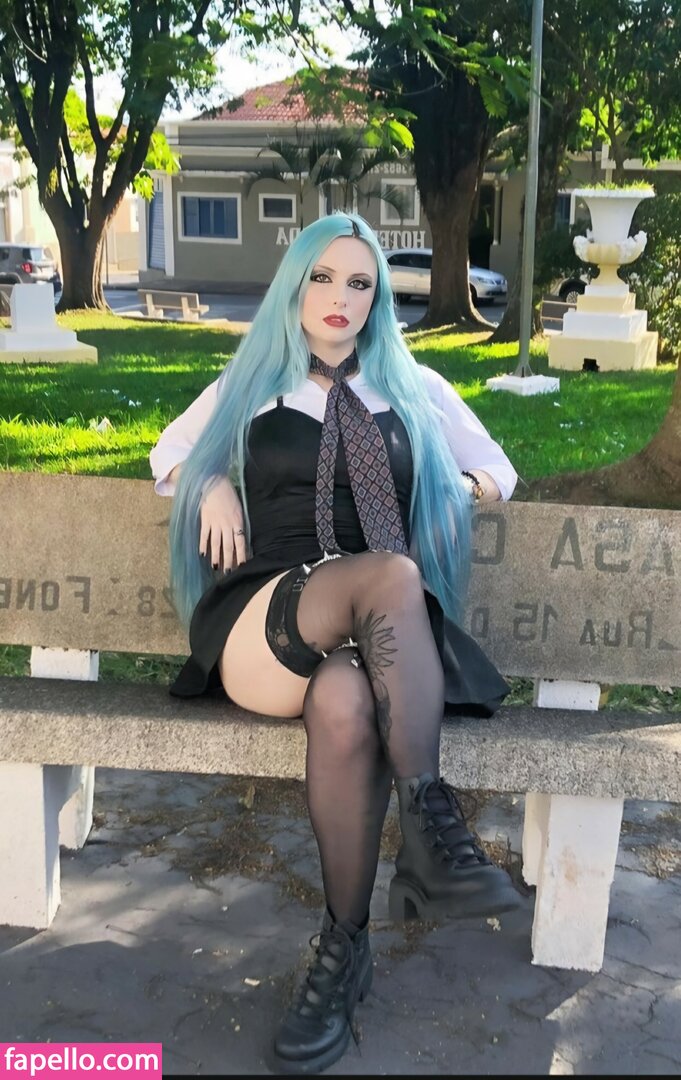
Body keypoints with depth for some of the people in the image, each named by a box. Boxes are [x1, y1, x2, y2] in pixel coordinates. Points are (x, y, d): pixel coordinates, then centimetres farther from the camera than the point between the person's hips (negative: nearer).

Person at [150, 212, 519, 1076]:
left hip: (378, 637, 1)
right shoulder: (249, 385, 21)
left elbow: (496, 468, 30)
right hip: (259, 627, -1)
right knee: (389, 574, -37)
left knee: (345, 704, -39)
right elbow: (170, 453, 32)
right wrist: (213, 486, 8)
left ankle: (344, 950, -28)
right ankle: (431, 828, -36)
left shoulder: (417, 390, 22)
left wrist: (469, 485, 5)